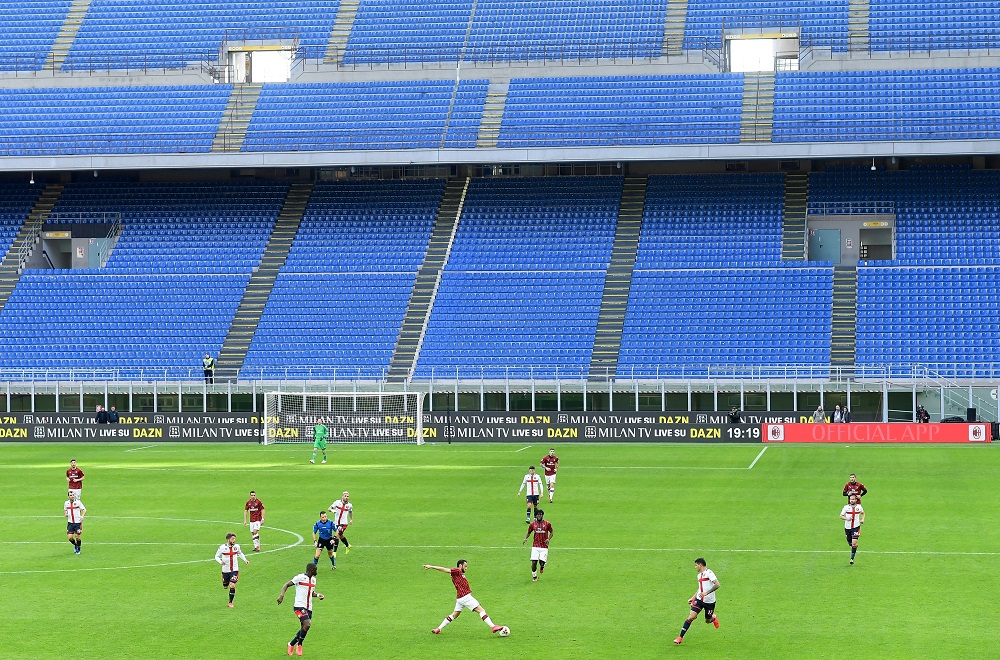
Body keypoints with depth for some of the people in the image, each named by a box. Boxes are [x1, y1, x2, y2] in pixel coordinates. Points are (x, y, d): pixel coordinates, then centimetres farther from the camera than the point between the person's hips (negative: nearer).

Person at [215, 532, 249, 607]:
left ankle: (230, 602, 0)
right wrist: (220, 562, -23)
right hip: (225, 570, 0)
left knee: (232, 586, -15)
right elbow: (216, 556, -3)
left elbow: (240, 553, 17)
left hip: (235, 570, 0)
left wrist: (245, 560, 3)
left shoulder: (236, 546, -5)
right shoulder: (222, 547, -13)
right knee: (225, 587, 11)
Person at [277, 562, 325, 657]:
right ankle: (299, 645, -4)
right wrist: (282, 594, -23)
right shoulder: (300, 577, -10)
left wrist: (318, 595, 6)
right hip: (299, 606, -8)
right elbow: (287, 585, -6)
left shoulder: (313, 579, 14)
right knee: (307, 624, -23)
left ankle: (291, 644, 30)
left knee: (304, 629, 8)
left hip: (309, 608, 8)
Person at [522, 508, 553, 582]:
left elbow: (551, 532, 11)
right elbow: (528, 533, 15)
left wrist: (549, 539, -8)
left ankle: (542, 566, 25)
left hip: (544, 546, -1)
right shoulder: (533, 524, 3)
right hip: (535, 546, 1)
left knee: (542, 561, -14)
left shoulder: (547, 524, -1)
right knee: (534, 562, -7)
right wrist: (525, 538, -5)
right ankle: (534, 577, 15)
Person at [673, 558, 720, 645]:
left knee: (707, 621, 9)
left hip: (709, 601, -5)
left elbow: (717, 585, -23)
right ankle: (681, 637, -8)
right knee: (691, 617, -10)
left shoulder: (709, 573, -14)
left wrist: (706, 593, -29)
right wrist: (692, 598, 21)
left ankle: (713, 618, 47)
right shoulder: (699, 575, 12)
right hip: (699, 599, 5)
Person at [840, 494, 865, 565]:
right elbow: (841, 516, 1)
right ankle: (855, 546, 48)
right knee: (850, 543, 12)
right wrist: (846, 518, -19)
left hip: (856, 527, -2)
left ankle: (852, 558, -11)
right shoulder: (846, 507, -3)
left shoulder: (859, 507, 1)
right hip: (847, 527, 2)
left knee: (854, 543, -15)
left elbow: (863, 513, 22)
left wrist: (862, 519, 5)